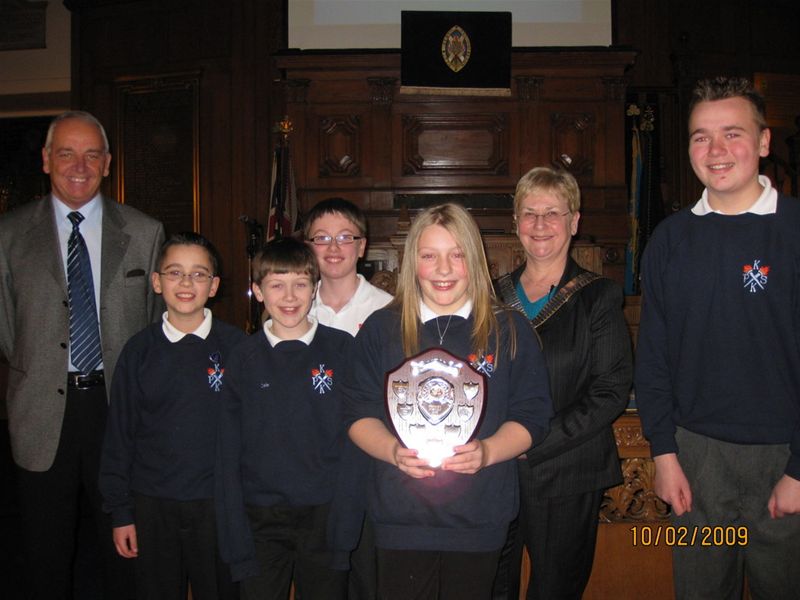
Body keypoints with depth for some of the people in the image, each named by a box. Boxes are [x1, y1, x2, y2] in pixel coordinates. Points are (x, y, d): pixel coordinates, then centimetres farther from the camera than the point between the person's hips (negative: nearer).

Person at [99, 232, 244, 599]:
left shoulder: (235, 346, -5)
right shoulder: (139, 350, -1)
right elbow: (119, 434, 3)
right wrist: (120, 511, 3)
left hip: (218, 502, -1)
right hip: (152, 504, 2)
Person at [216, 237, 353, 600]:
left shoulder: (342, 349, -3)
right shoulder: (244, 358, 0)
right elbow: (229, 452, 2)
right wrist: (235, 538, -2)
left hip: (326, 515, 0)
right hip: (260, 518, 1)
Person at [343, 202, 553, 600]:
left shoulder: (510, 331, 2)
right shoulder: (381, 329, 3)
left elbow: (531, 415, 0)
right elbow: (359, 414, 2)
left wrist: (486, 451, -18)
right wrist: (393, 450, -18)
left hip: (479, 519, 0)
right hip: (401, 518, 0)